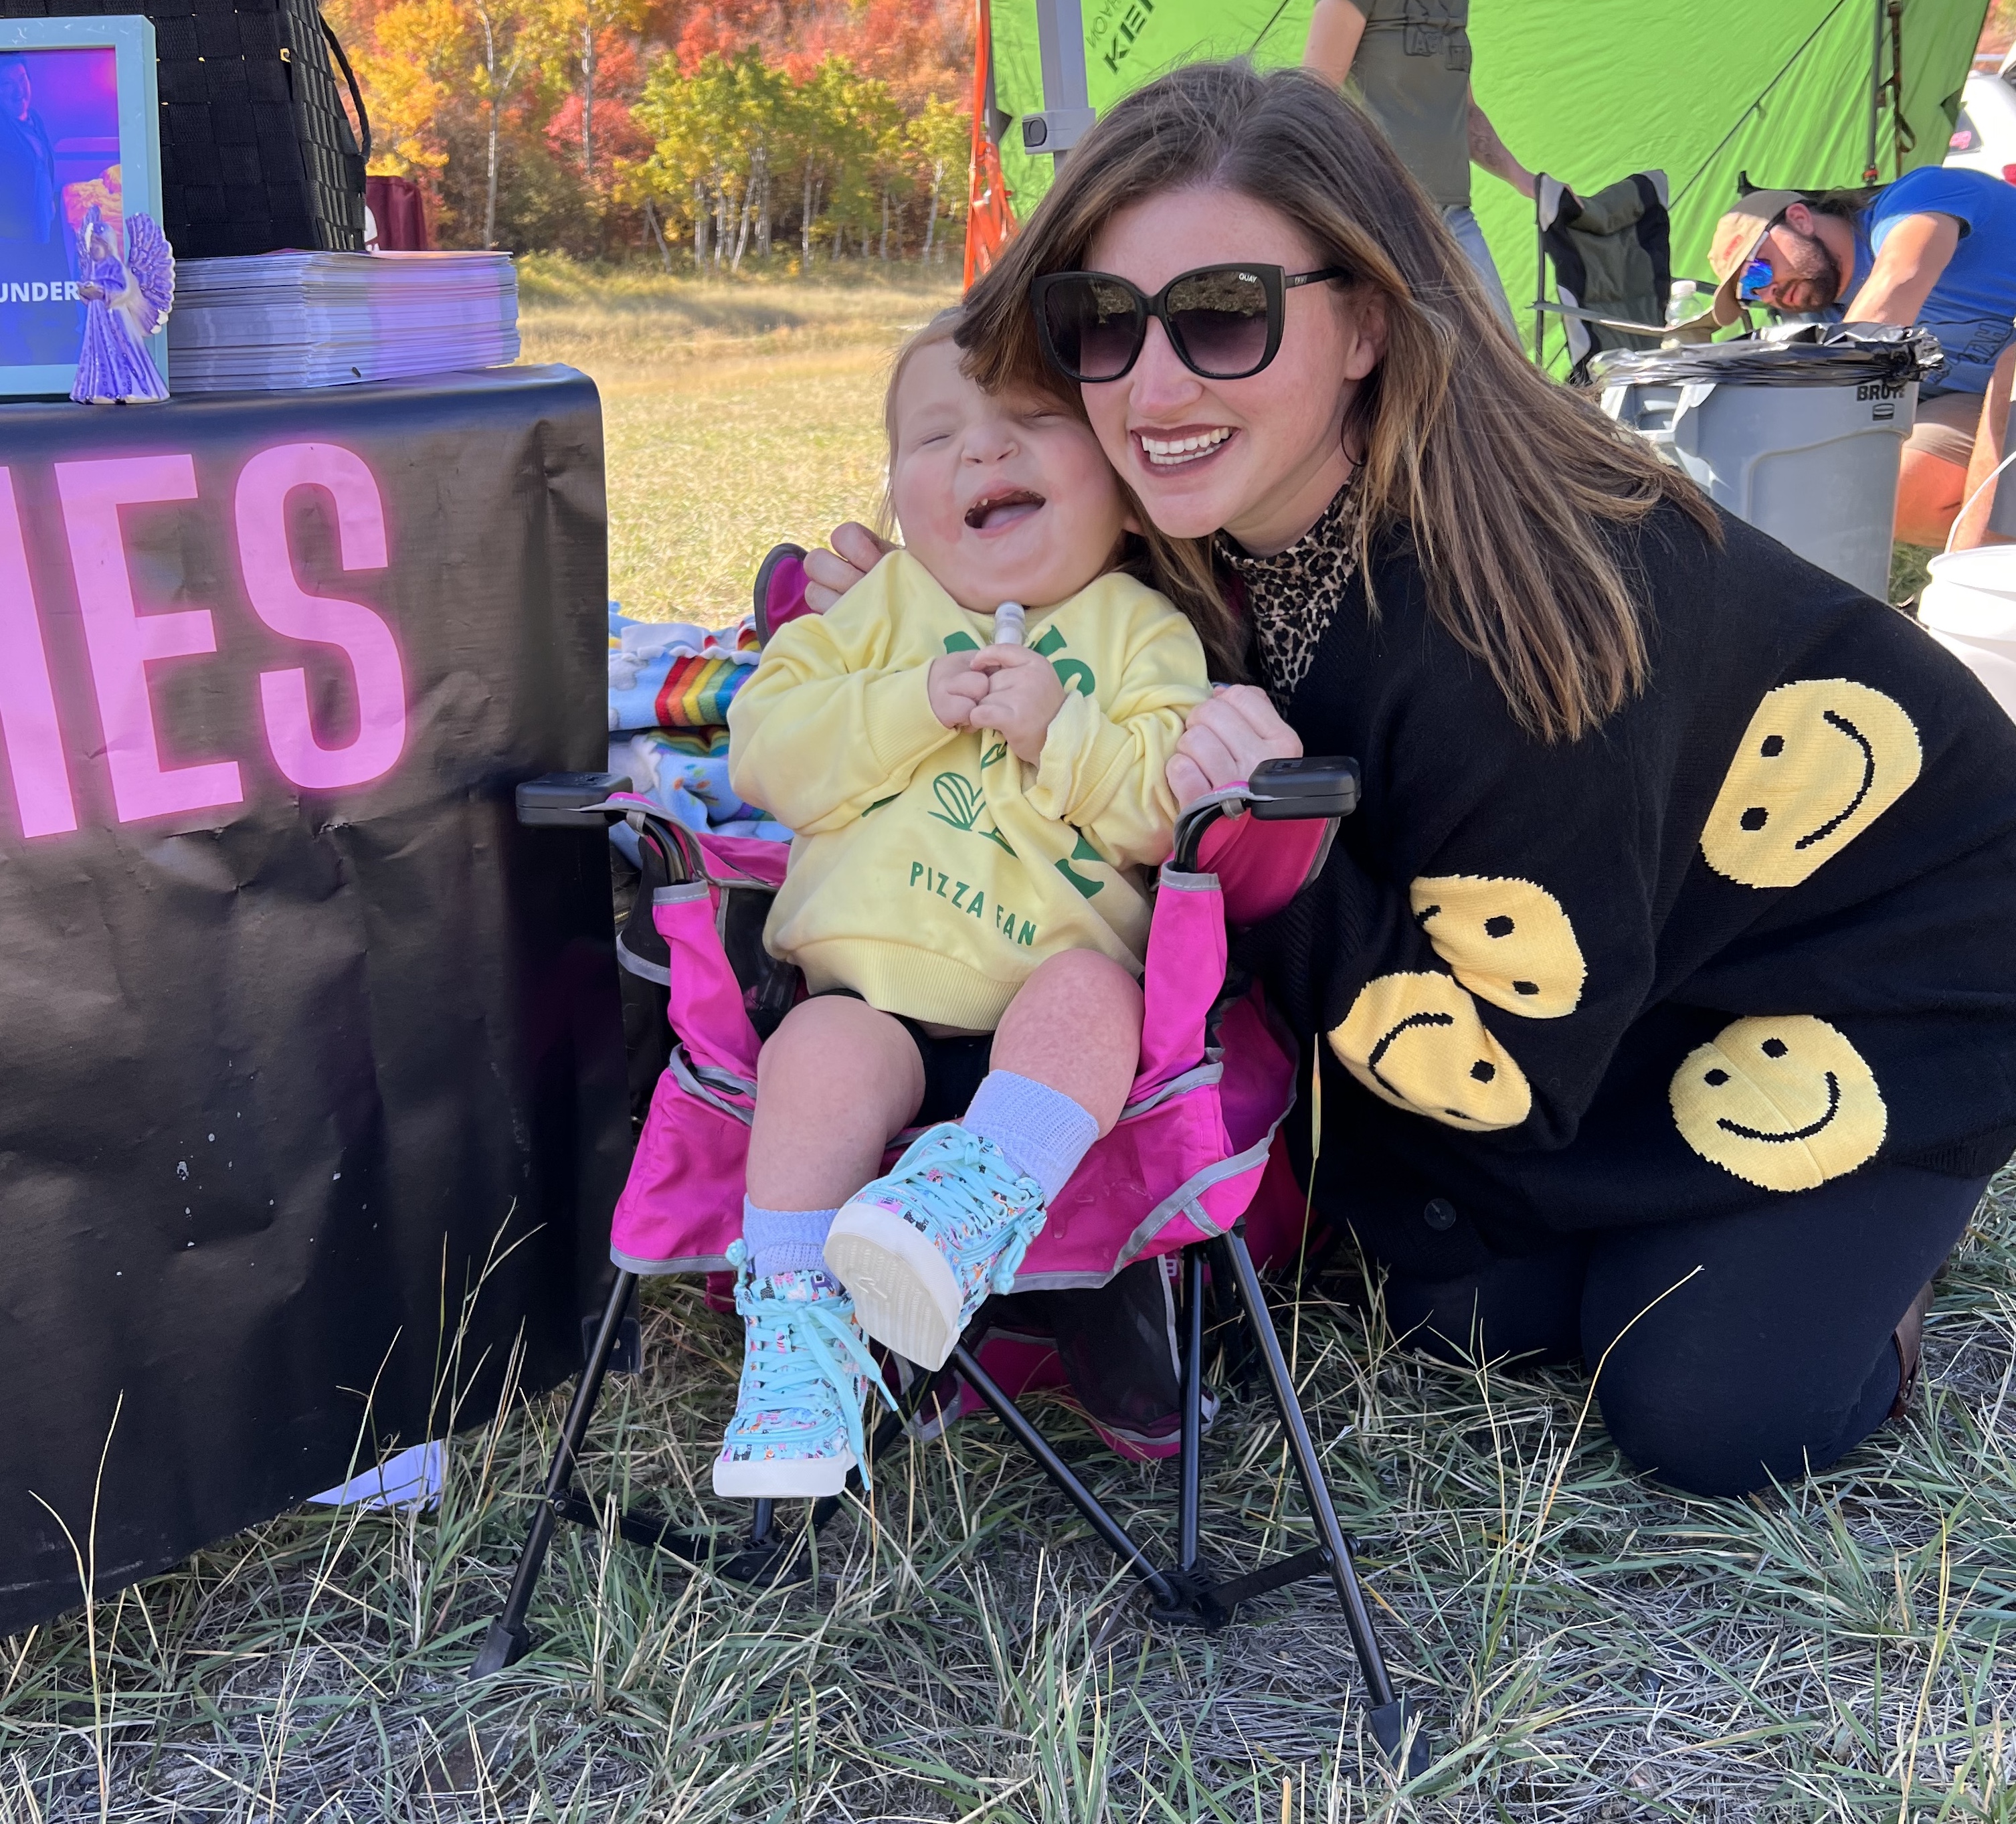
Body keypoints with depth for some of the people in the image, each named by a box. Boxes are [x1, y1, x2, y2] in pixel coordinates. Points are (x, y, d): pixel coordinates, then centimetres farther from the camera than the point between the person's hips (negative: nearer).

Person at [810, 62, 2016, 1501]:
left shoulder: (1518, 610, -39)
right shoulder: (1222, 522, -18)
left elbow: (1505, 1069, -29)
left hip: (1893, 949, -5)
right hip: (1657, 941, 6)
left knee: (1709, 1412, -13)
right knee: (1467, 1303, -6)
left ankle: (1879, 1221, 16)